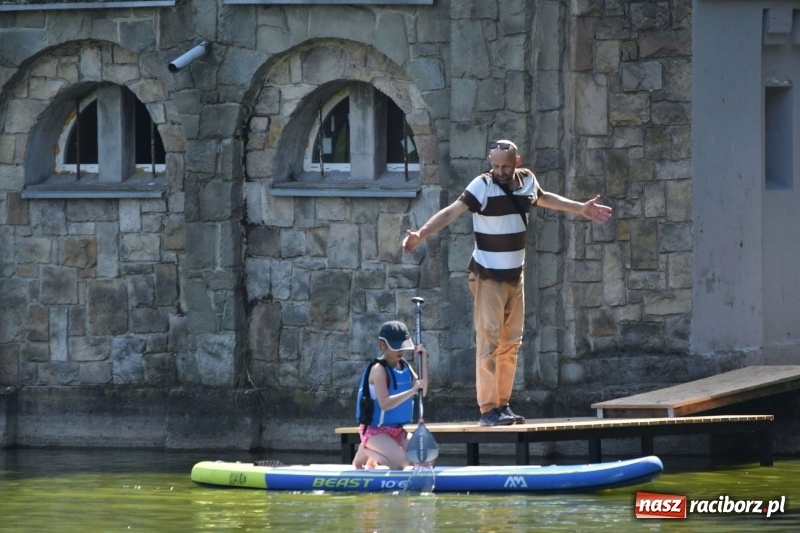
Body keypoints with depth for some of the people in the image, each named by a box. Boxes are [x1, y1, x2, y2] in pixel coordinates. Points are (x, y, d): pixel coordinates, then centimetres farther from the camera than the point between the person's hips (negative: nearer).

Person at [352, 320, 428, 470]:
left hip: (397, 430, 8)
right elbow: (384, 403, -28)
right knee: (400, 461, -29)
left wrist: (423, 359, -8)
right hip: (375, 430, -8)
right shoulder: (378, 369, -18)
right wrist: (412, 390, -33)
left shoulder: (404, 366, 6)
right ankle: (366, 451, 1)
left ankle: (375, 457, 14)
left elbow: (422, 391, -3)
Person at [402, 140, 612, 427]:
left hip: (515, 275, 7)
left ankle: (503, 404, 16)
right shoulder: (483, 186, -15)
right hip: (488, 276, -7)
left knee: (511, 342, 9)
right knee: (489, 339, -12)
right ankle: (488, 409, -15)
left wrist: (581, 208, 38)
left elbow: (545, 198, 26)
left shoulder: (527, 181, 3)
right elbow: (451, 212, -25)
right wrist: (420, 234, -39)